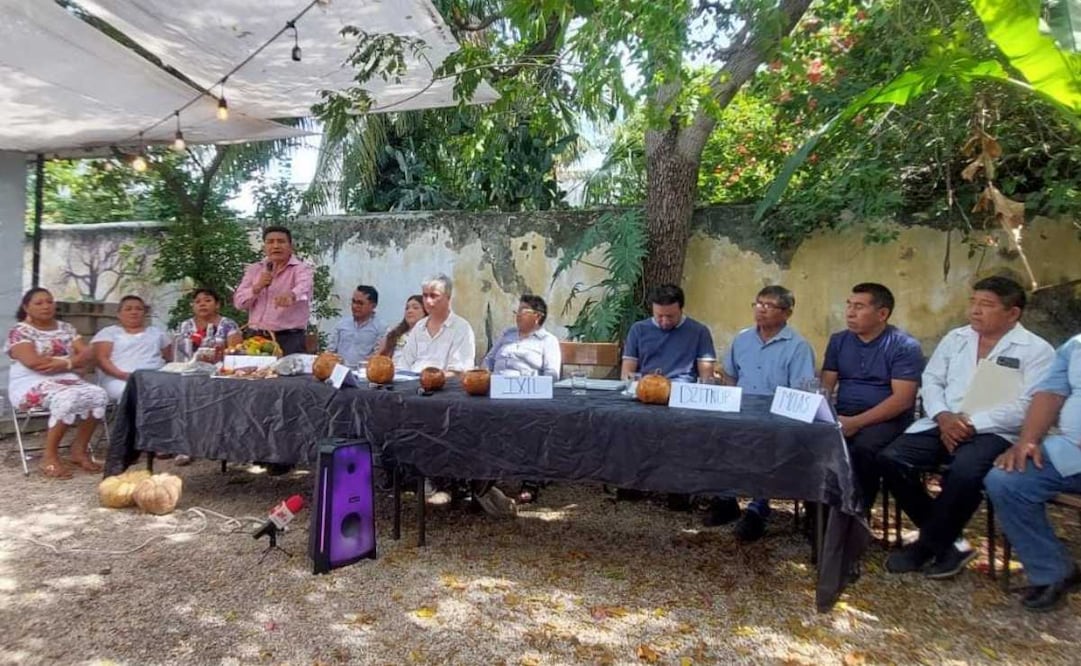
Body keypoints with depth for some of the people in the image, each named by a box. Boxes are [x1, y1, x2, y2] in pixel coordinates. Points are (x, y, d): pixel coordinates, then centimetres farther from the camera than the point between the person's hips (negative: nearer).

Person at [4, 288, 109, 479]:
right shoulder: (19, 332, 0)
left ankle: (79, 450, -12)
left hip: (68, 381, 5)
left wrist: (64, 363, -15)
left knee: (98, 395, -26)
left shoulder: (66, 328, 16)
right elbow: (33, 362, -16)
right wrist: (73, 360, -9)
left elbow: (87, 355, 5)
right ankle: (50, 456, -21)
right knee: (68, 399, -36)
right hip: (32, 384, -5)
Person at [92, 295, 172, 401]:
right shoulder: (108, 332, 18)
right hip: (118, 380, -2)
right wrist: (122, 375, -16)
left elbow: (171, 360, 20)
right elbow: (101, 358, 3)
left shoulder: (157, 333, 26)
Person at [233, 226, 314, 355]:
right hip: (256, 337, 4)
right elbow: (239, 302, 8)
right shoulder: (253, 270, 13)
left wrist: (291, 295, -49)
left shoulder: (301, 269, -3)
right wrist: (257, 287, -10)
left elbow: (303, 287, -26)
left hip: (289, 339, -4)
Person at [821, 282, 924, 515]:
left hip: (886, 420, -4)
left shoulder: (905, 346, -4)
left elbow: (902, 399, -13)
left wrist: (856, 422, -22)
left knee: (862, 449, -36)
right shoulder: (838, 341, 12)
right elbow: (825, 386, 10)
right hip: (842, 417, 4)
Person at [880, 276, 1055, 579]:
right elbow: (931, 380, 12)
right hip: (942, 425, 5)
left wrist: (972, 424, -17)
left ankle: (928, 545, -11)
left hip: (994, 433, -5)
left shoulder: (1036, 350, 1)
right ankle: (945, 542, -2)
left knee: (965, 472, -36)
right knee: (890, 459, -19)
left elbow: (1026, 407, -10)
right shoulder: (955, 338, 17)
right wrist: (943, 416, -8)